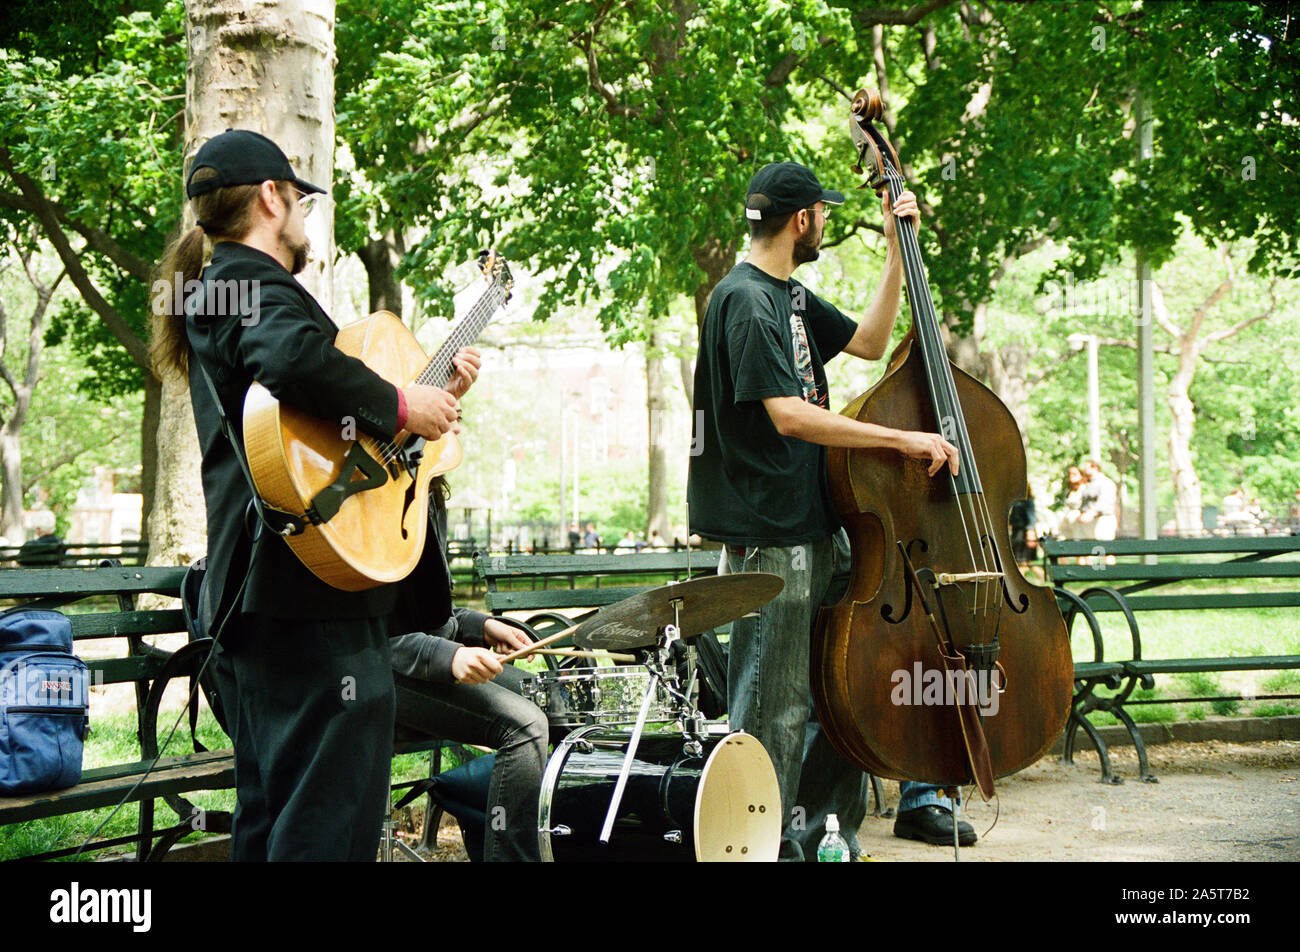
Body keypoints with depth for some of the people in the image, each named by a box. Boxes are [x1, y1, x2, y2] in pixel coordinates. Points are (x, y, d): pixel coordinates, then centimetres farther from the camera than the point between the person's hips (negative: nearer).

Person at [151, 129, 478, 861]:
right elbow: (296, 357, -34)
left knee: (270, 814, 17)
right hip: (314, 595, -11)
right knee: (332, 825, -10)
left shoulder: (217, 293, 23)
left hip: (250, 595, 11)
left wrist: (438, 394, 19)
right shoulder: (256, 286, -10)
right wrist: (400, 406, -20)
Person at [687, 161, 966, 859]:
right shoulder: (746, 300, -14)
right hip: (769, 538, -10)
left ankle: (819, 835, 26)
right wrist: (903, 440, -22)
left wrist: (897, 251, 17)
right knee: (775, 705, -3)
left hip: (811, 524, 10)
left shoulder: (790, 296, 16)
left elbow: (869, 342, 24)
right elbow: (789, 415, -23)